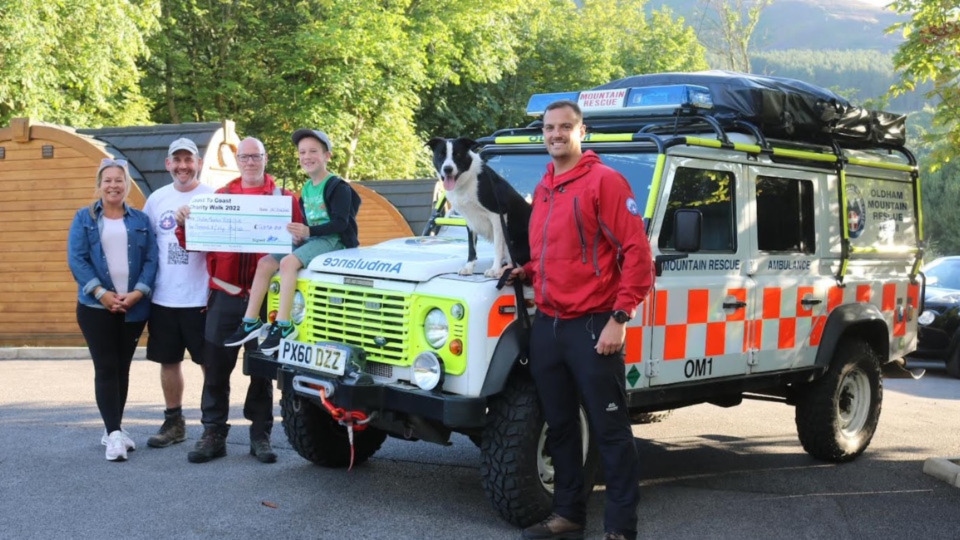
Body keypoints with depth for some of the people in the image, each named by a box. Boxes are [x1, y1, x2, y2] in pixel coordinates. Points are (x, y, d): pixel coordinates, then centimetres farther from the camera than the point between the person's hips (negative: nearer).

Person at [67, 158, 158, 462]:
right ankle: (114, 433, -8)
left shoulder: (140, 220, 10)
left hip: (134, 307, 2)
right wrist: (101, 293, -16)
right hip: (96, 307, -2)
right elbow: (76, 259, -4)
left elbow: (151, 259, 2)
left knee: (122, 368, 8)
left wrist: (138, 292, -14)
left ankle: (113, 429, 18)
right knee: (106, 368, -7)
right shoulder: (84, 218, 6)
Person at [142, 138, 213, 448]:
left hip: (200, 299, -4)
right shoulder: (157, 199, 8)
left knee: (210, 363, 2)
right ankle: (173, 423, 24)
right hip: (163, 298, 4)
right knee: (168, 361, 12)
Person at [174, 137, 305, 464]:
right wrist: (184, 224, -7)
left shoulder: (284, 199, 5)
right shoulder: (219, 196, 12)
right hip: (225, 295, 2)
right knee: (215, 367, 3)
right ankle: (213, 434, 12)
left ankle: (261, 435, 14)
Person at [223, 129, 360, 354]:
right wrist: (298, 231, -2)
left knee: (288, 262, -31)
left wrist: (308, 231, -27)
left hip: (333, 241, -9)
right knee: (265, 263, -7)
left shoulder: (338, 187, -10)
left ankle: (284, 325, -31)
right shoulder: (306, 189, 16)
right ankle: (251, 322, -8)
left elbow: (341, 223, -19)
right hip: (310, 240, 9)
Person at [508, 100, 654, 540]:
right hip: (546, 325, 8)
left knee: (609, 432, 0)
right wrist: (525, 271, 7)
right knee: (559, 427, 15)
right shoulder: (543, 189, 14)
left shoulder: (604, 180, -8)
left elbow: (637, 252, -13)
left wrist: (619, 318, -18)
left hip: (591, 326, -7)